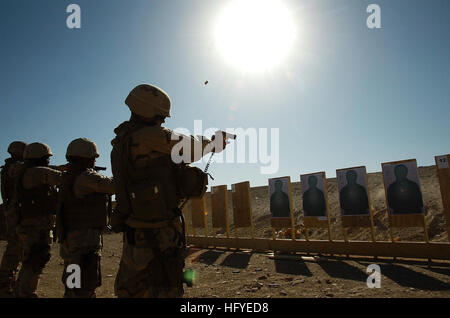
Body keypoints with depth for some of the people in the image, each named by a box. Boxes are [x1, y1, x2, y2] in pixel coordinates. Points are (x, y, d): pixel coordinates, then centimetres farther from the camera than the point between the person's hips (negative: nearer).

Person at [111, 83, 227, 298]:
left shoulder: (121, 139, 10)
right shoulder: (150, 135, -17)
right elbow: (190, 147, -9)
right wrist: (215, 143, 11)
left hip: (134, 233, 9)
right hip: (160, 232, -9)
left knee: (128, 289, 20)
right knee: (165, 290, 5)